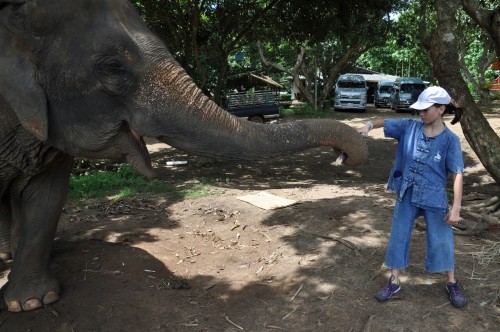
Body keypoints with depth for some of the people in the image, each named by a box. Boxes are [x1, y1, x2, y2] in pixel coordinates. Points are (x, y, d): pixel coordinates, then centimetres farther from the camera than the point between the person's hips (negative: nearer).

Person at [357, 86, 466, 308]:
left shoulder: (450, 140, -14)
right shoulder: (410, 127, -6)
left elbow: (458, 173, -15)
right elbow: (385, 122, 4)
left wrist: (456, 207, -18)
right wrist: (369, 126, -18)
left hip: (434, 198, -3)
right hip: (406, 195, 3)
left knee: (441, 240, 10)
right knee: (399, 236, 10)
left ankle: (452, 284, 33)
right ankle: (394, 282, 25)